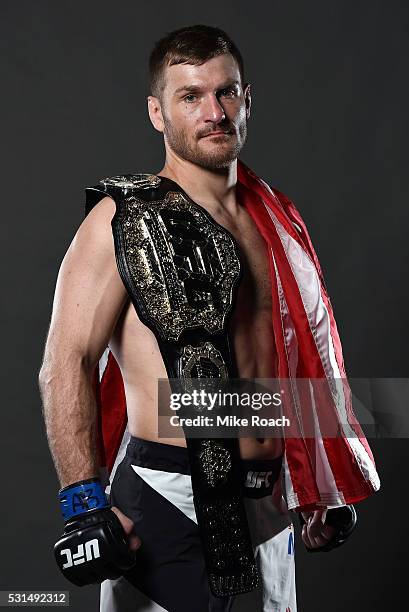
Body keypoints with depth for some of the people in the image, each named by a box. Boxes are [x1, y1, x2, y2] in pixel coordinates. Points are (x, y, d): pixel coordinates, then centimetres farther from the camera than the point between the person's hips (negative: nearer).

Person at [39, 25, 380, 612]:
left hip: (269, 502, 6)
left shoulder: (276, 219, 11)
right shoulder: (123, 219, -7)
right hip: (168, 498, -6)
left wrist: (321, 492, 18)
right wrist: (85, 505, -22)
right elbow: (65, 366, -13)